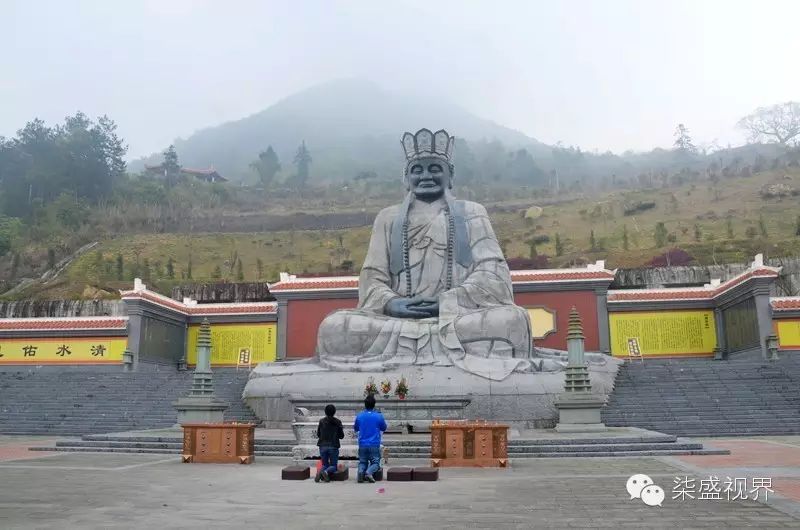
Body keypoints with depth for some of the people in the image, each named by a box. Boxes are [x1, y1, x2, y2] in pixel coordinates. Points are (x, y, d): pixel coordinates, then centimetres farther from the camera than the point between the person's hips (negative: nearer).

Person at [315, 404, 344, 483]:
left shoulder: (322, 421, -1)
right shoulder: (338, 422, -4)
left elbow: (318, 434, 7)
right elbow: (341, 436, 1)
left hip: (323, 446, 2)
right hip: (334, 446, -2)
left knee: (325, 464, 17)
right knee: (333, 466, 10)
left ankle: (319, 472, -17)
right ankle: (326, 472, -23)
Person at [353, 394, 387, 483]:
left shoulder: (359, 416, -1)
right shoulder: (379, 416, -6)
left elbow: (355, 429, 15)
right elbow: (384, 429, 10)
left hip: (362, 445, 2)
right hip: (374, 445, -2)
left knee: (362, 462, 14)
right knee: (375, 462, 8)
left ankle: (361, 471, -19)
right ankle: (369, 472, -23)